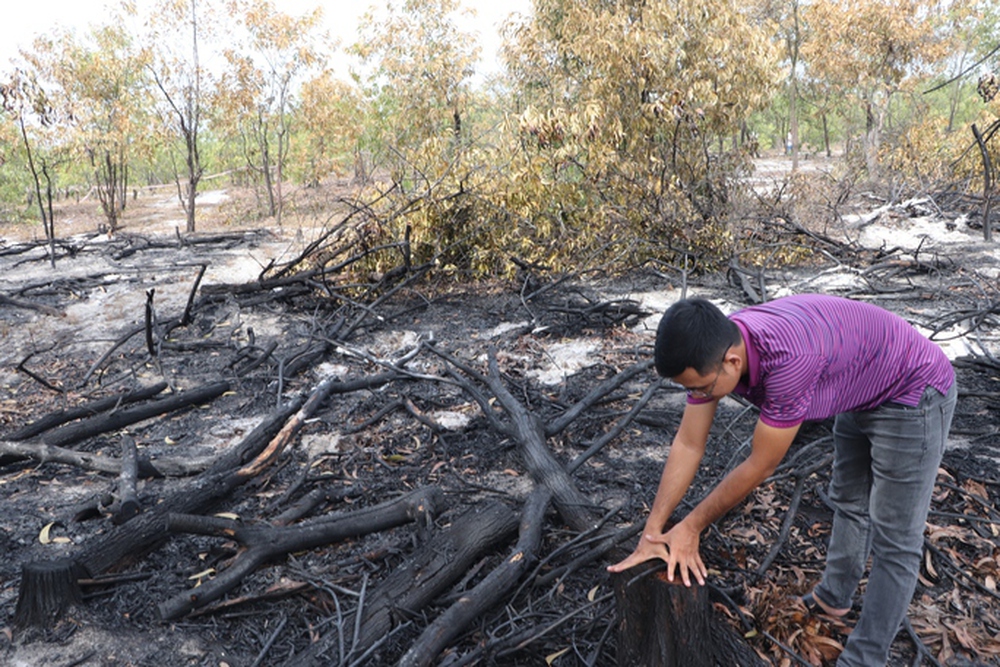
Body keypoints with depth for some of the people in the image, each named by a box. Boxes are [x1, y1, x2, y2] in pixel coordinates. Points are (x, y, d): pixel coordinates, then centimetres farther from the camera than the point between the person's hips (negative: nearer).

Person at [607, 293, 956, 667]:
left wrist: (692, 526, -17)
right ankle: (833, 599, 46)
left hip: (913, 395, -8)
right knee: (849, 502, 25)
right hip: (862, 396, 8)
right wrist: (652, 532, -11)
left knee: (894, 541, 0)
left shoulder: (789, 357, -43)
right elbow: (688, 445, -13)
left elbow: (760, 467, -30)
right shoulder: (713, 348, -20)